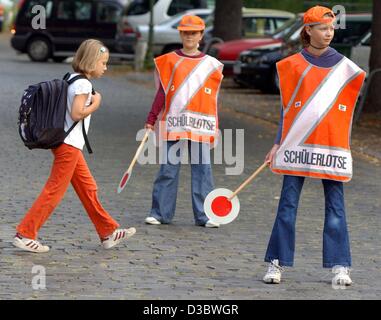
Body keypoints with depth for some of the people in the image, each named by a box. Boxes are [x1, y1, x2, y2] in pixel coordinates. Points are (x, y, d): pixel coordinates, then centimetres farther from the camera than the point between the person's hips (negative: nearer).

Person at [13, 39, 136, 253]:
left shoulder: (72, 79, 13)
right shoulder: (83, 84, -15)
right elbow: (76, 114, -23)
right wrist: (95, 104, -10)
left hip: (69, 144, 10)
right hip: (69, 145, -10)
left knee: (88, 188, 15)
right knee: (54, 191, -6)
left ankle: (108, 233, 22)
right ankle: (25, 234, -5)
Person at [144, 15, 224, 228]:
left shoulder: (211, 65, 10)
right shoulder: (170, 61, 7)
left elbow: (213, 99, 12)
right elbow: (162, 93, 6)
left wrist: (216, 128, 9)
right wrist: (151, 120, 1)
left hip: (200, 126, 1)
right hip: (173, 124, -1)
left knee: (203, 170, 1)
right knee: (168, 169, 0)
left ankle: (204, 215, 5)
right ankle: (160, 213, 6)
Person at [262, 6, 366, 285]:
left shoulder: (344, 66, 6)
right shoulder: (293, 65, 6)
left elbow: (347, 110, 8)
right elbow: (286, 107, 9)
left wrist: (344, 148, 3)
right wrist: (278, 144, 2)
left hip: (331, 146, 0)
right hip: (297, 144, 0)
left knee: (336, 206, 0)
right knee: (288, 204, 0)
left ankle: (340, 266, 5)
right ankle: (277, 263, 6)